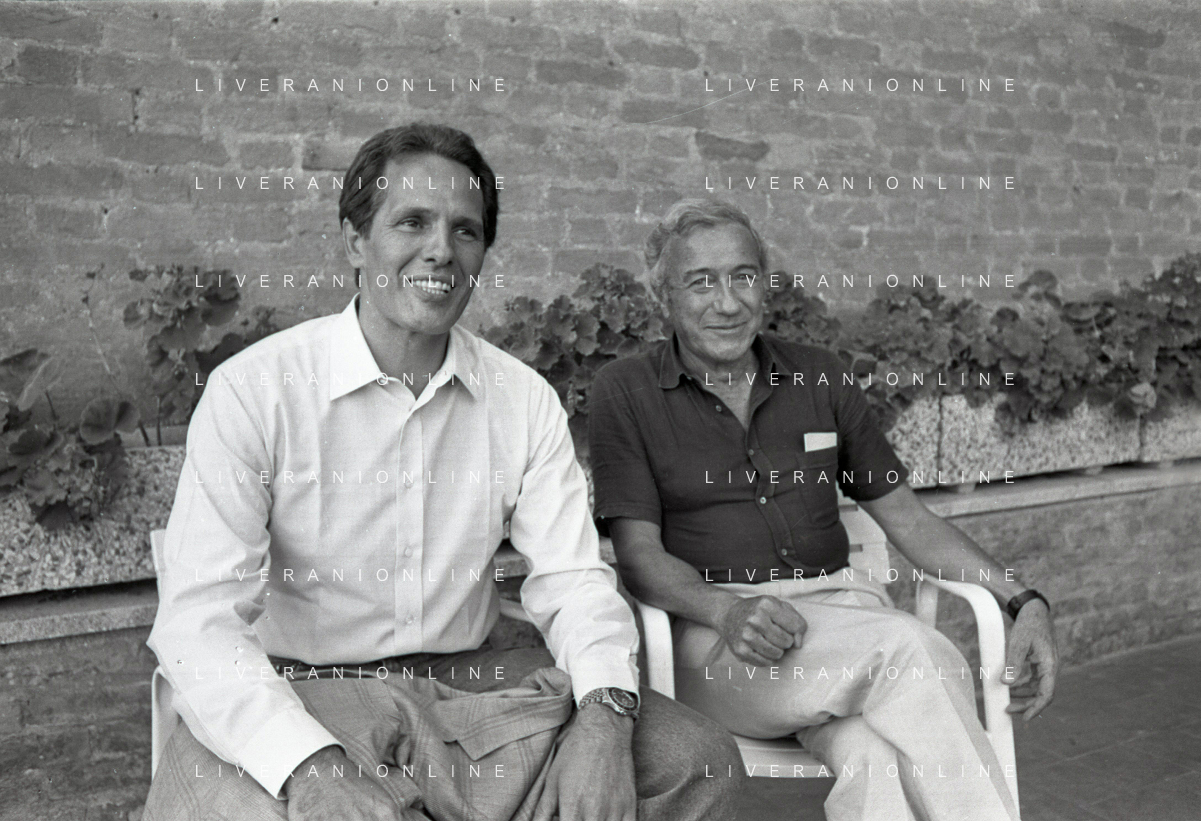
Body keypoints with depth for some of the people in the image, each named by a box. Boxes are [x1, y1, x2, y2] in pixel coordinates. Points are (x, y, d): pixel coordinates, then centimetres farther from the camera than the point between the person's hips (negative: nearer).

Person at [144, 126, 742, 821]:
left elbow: (572, 580, -3)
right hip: (300, 690, -3)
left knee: (700, 762, -11)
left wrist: (604, 713, -23)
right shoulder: (252, 391, -11)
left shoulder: (525, 399, 1)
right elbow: (200, 614, -17)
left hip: (472, 678, 3)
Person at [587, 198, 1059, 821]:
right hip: (710, 629, -3)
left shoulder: (820, 378, 14)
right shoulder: (624, 393, 4)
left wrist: (1023, 601, 2)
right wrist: (728, 610, -25)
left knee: (868, 755, -32)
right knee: (911, 649, -29)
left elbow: (907, 519, 15)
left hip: (836, 606, 3)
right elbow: (639, 556, -5)